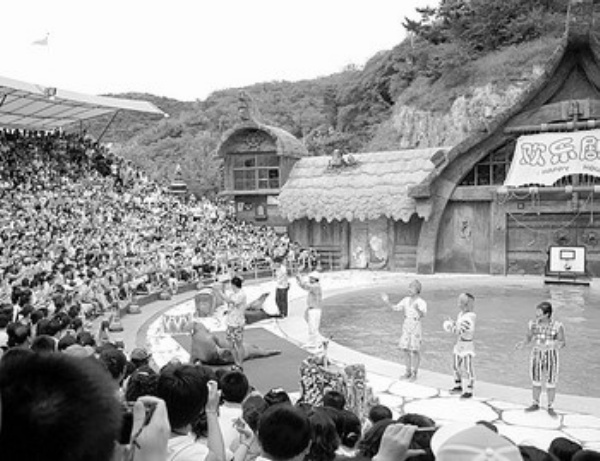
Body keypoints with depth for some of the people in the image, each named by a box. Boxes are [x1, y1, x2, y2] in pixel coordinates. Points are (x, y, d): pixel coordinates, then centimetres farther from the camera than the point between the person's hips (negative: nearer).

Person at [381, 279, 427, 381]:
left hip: (416, 327, -6)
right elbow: (396, 308, 6)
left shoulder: (422, 302, -14)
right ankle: (408, 373, 20)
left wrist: (417, 309, -51)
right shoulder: (406, 300, 4)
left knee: (415, 351, 0)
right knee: (406, 350, 8)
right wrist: (387, 301, -7)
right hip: (406, 327, 6)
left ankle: (414, 374, 13)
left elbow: (422, 315, -30)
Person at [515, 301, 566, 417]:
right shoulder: (532, 323, -5)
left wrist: (559, 345, -30)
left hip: (551, 357, -2)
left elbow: (562, 342, -8)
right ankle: (535, 404, 28)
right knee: (536, 382, 11)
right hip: (536, 355, 3)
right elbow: (528, 337, 5)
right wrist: (523, 343, -15)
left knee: (551, 383, 4)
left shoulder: (557, 326, -14)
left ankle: (550, 408, 21)